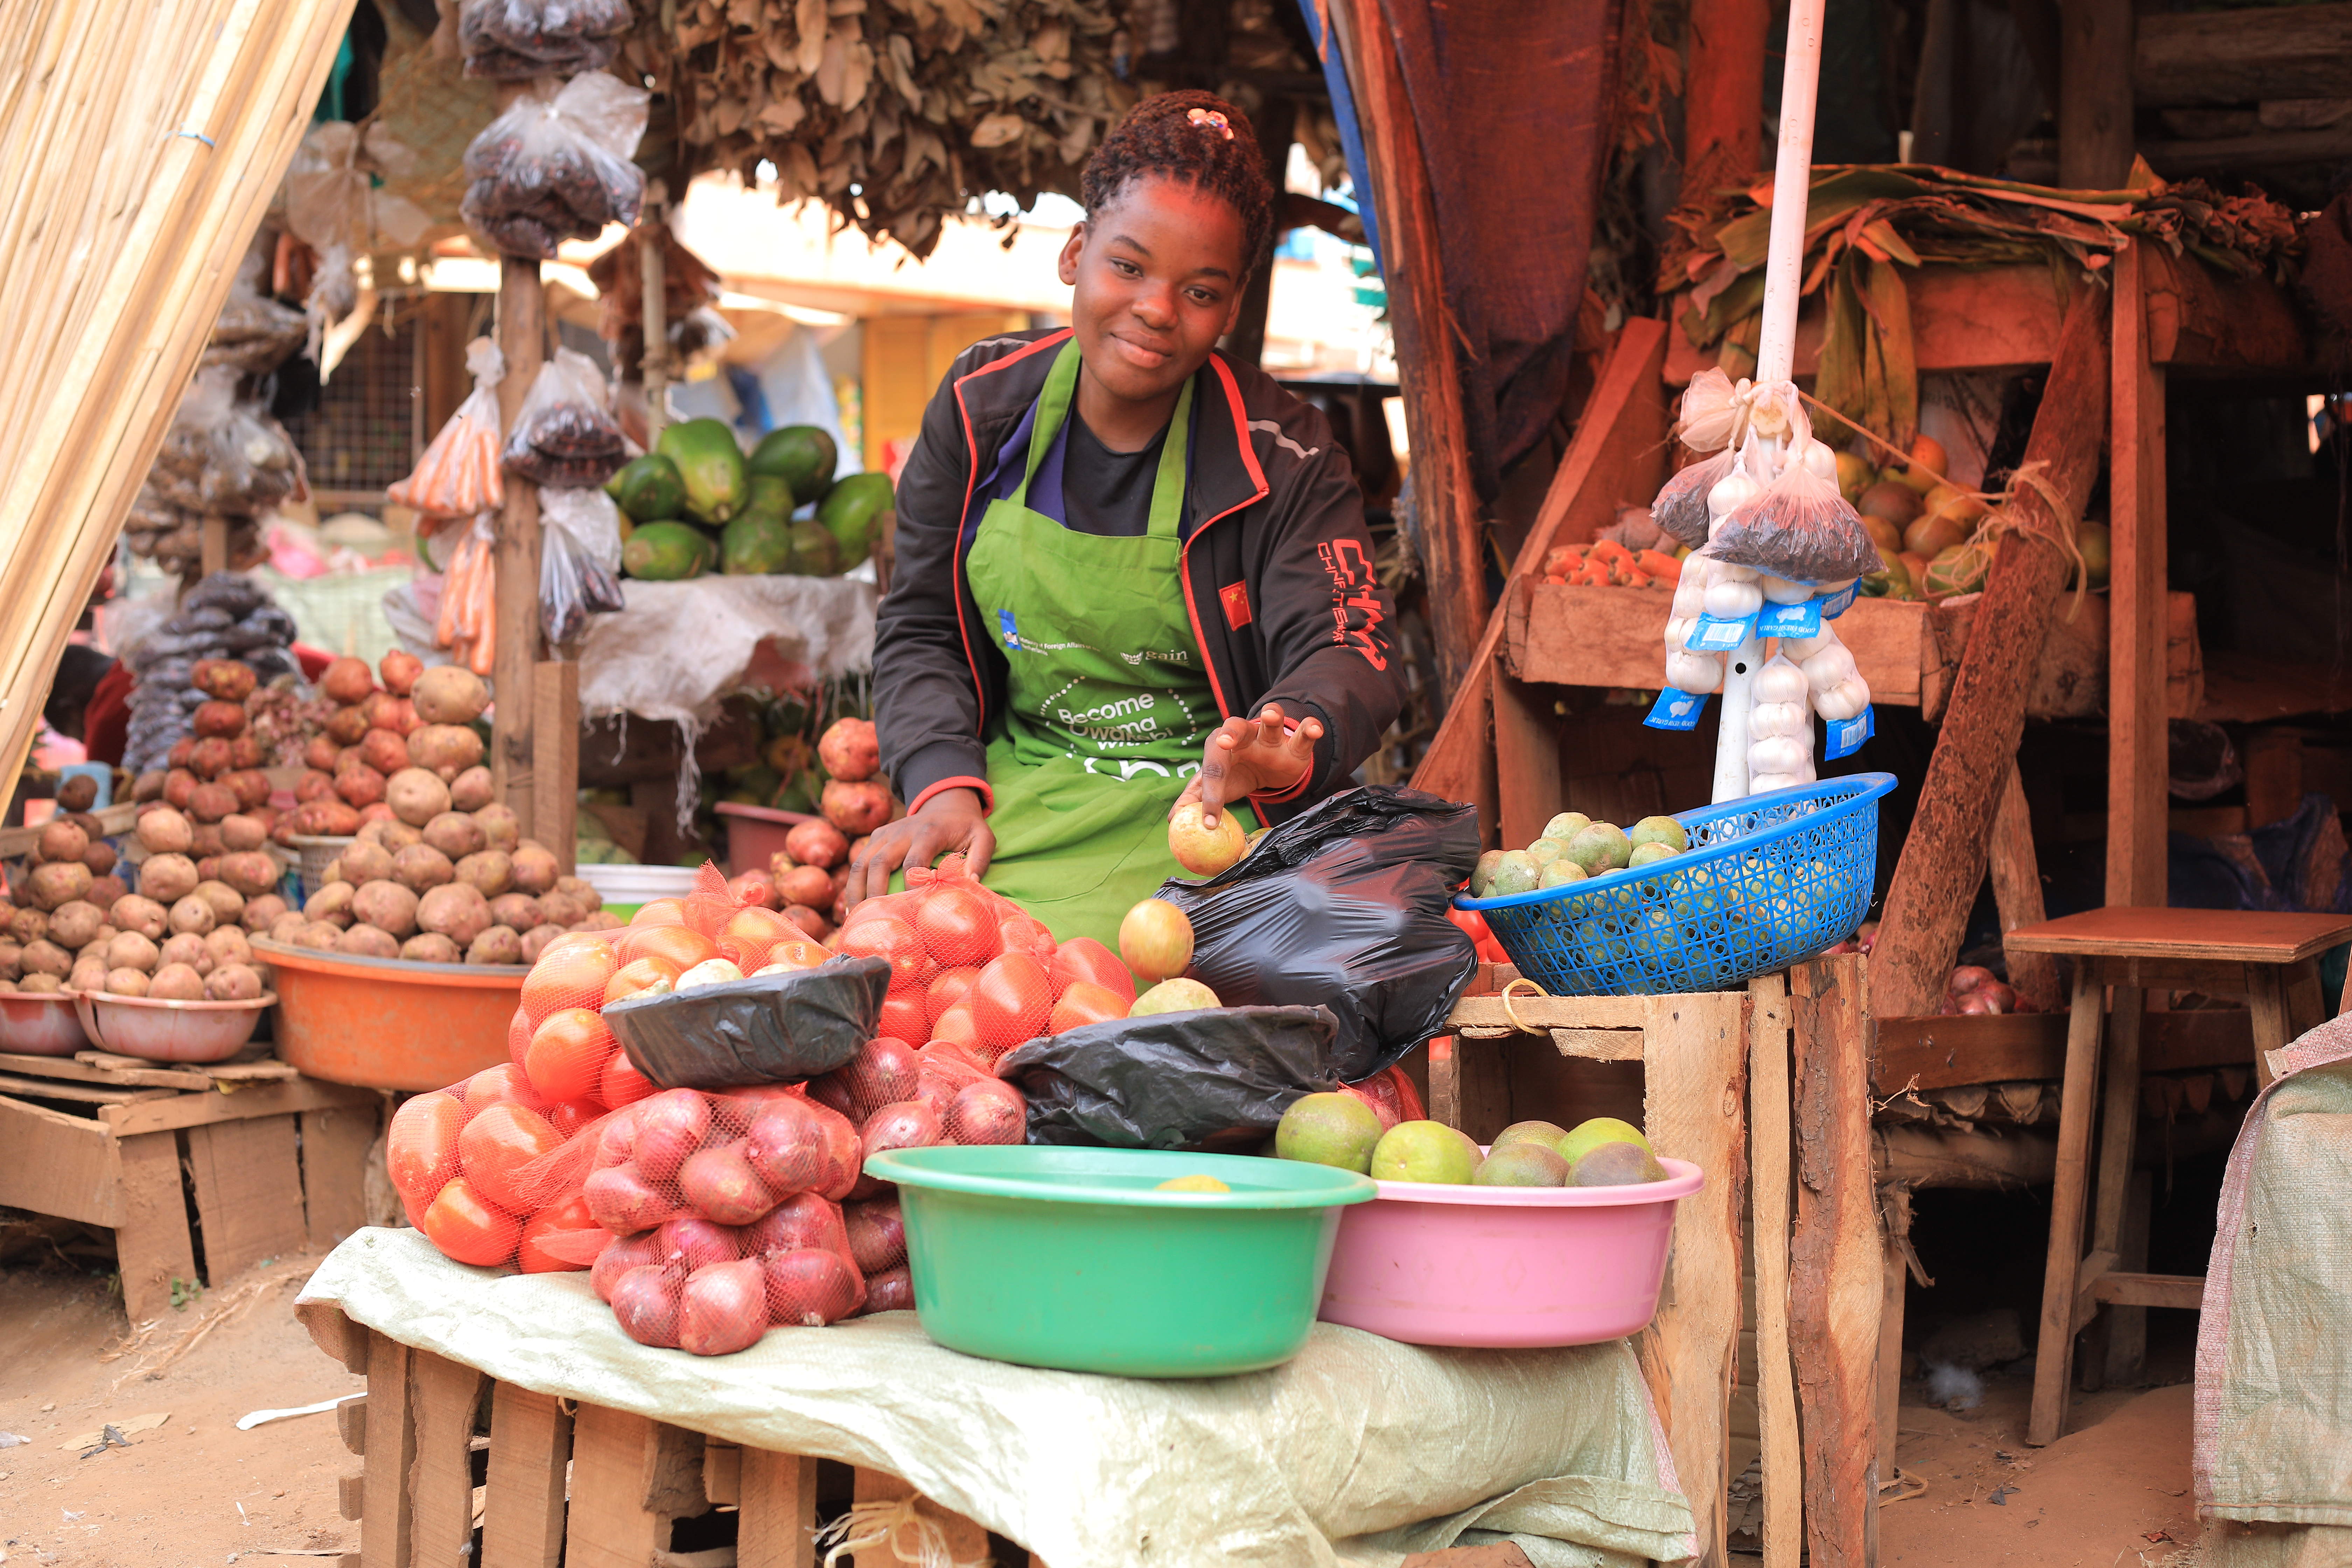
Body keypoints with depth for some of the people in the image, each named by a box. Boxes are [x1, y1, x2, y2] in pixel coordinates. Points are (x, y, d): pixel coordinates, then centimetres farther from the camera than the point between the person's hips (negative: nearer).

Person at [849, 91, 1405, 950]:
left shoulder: (1285, 459, -6)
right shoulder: (981, 404, 4)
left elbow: (1346, 645, -19)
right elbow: (920, 630, 8)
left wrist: (1285, 749, -44)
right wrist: (946, 788, -11)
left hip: (1191, 813, -2)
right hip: (1012, 798, 3)